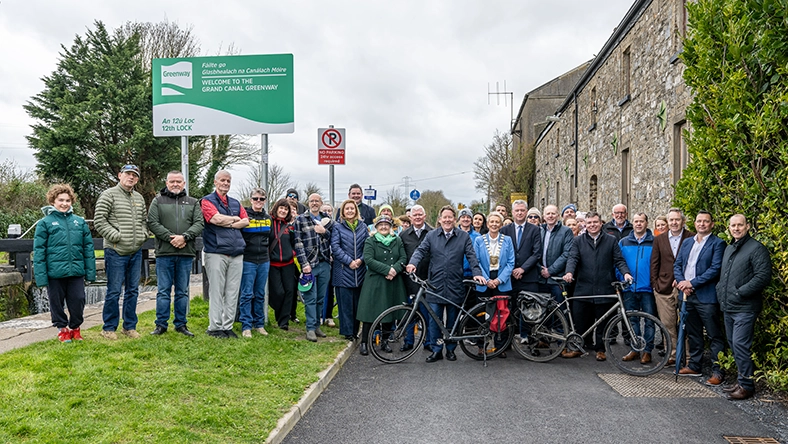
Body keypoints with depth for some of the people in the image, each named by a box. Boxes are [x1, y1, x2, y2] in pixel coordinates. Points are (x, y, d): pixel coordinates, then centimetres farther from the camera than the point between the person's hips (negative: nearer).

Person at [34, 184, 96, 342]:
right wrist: (41, 276, -9)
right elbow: (39, 251, -4)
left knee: (78, 301, 8)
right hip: (55, 273, -2)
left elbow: (88, 248, 6)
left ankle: (75, 327, 29)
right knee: (57, 302, 11)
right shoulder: (45, 223, -3)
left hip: (76, 271, 2)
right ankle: (62, 328, 31)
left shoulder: (80, 222, 6)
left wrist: (90, 272, 2)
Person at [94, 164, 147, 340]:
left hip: (136, 252, 6)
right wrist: (115, 236, -15)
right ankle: (109, 328, 11)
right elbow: (99, 220, -11)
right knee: (114, 291, -1)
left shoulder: (139, 198, 14)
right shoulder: (109, 195, -5)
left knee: (133, 291, 12)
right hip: (116, 252, -6)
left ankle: (129, 326, 22)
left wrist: (143, 235, 6)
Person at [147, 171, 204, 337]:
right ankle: (161, 324, 11)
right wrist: (170, 237, -14)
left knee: (182, 291, 9)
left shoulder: (193, 203, 12)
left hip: (186, 254, 2)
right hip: (164, 253, -2)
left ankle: (181, 324, 17)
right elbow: (152, 223, -3)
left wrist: (184, 237, -15)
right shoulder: (158, 201, 7)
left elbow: (199, 224, 1)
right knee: (163, 291, 2)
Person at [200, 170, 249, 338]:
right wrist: (235, 218, 1)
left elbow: (246, 221, 7)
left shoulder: (236, 203, 20)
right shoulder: (207, 201, 2)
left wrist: (227, 223, -7)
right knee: (216, 292, -2)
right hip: (216, 253, -5)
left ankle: (228, 326, 13)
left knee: (233, 293, 6)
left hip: (236, 254, 5)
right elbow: (217, 219, -14)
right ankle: (215, 327, 6)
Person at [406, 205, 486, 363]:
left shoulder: (464, 236, 6)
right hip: (435, 285, 0)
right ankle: (436, 350, 12)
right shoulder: (431, 235, 7)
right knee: (434, 319, 1)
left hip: (454, 286, 0)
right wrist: (413, 263, -19)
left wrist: (477, 273, -11)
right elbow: (421, 250, 0)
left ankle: (451, 349, 23)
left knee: (453, 320, 9)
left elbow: (471, 256, 3)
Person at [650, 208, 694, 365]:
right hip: (664, 288, 3)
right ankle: (672, 355, 17)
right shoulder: (659, 240, 10)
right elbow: (654, 264, 11)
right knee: (667, 325, 6)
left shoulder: (692, 238, 0)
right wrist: (655, 285, 5)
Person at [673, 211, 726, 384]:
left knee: (715, 336, 0)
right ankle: (694, 366, 27)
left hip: (706, 296, -6)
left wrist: (692, 283, -16)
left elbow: (715, 269, -14)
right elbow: (677, 264, 13)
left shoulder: (717, 243, -5)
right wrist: (681, 282, -5)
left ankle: (717, 371, 7)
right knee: (692, 333, 16)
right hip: (687, 295, 6)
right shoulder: (686, 242, 15)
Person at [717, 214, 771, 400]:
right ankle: (741, 380, 25)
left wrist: (740, 293, -18)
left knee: (740, 345, -8)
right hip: (728, 307, 8)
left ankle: (746, 386, 2)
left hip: (744, 308, -8)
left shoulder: (756, 248, -8)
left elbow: (763, 276, -17)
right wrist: (720, 290, 11)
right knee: (733, 345, 13)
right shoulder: (728, 249, 17)